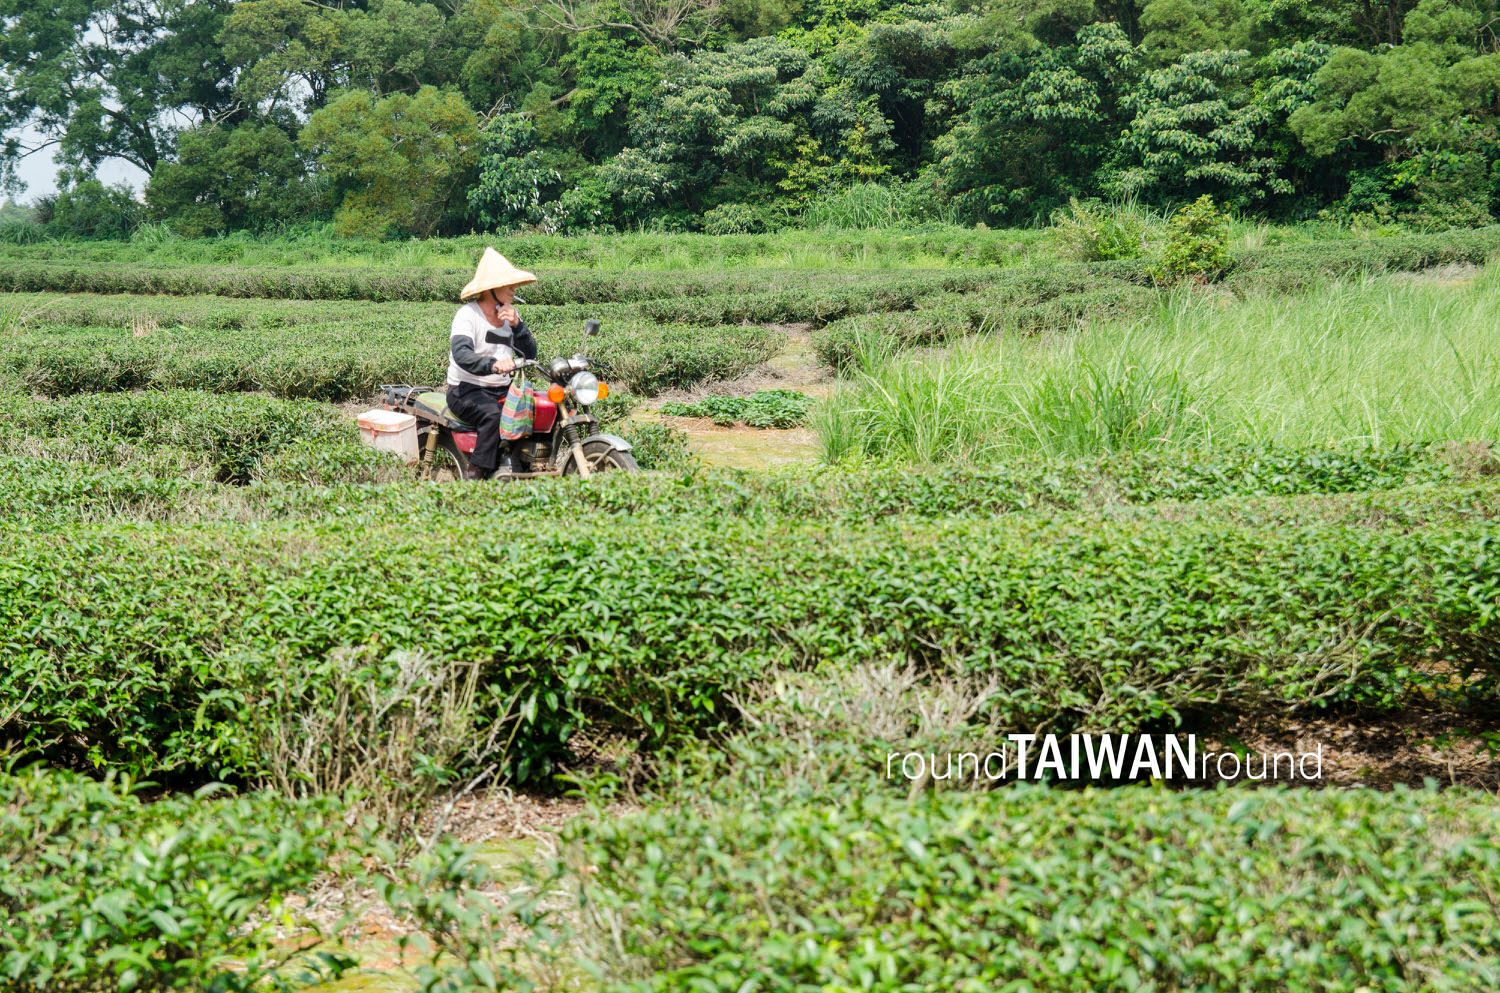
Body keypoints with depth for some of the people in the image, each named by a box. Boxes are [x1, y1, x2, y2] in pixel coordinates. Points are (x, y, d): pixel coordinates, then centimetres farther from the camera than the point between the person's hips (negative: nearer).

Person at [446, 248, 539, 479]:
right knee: (494, 415, -36)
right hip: (466, 390, -7)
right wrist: (493, 364, -48)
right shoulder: (467, 315, -11)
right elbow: (462, 355, -29)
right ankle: (476, 476, -29)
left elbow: (529, 354, 7)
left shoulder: (509, 314, 12)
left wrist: (516, 325, -10)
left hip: (502, 389, 7)